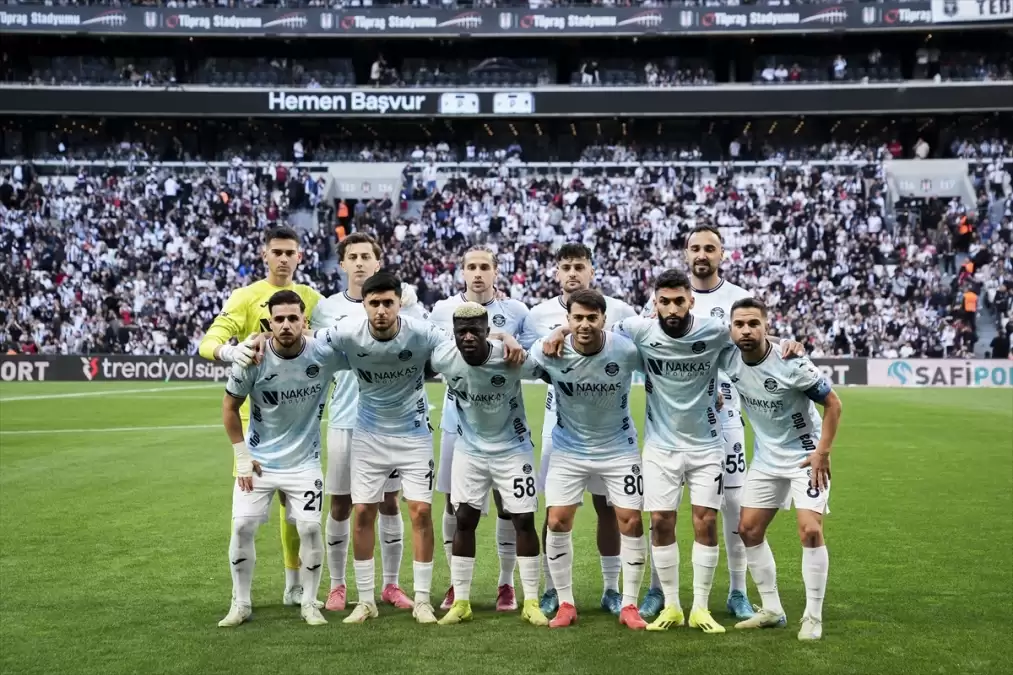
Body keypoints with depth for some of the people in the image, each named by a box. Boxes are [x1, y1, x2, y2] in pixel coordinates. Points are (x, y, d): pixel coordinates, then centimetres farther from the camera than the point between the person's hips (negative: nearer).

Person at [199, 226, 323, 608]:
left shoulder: (311, 298, 8)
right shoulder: (246, 297, -3)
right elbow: (208, 343, -15)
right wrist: (230, 351, -36)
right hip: (255, 413, -3)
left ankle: (294, 586, 23)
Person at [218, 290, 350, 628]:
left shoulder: (324, 354, -16)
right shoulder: (253, 358, -15)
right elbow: (230, 406, -1)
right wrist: (242, 455, -3)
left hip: (304, 462, 0)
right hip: (258, 459, 0)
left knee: (310, 528, -6)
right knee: (242, 527, -4)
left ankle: (309, 604, 14)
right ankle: (240, 604, 14)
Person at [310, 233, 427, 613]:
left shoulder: (400, 303, 1)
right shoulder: (327, 308, 5)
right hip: (344, 421, 1)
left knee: (389, 502, 7)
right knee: (340, 505, 6)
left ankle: (391, 584, 20)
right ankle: (337, 585, 20)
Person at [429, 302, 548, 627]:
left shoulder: (512, 359, -26)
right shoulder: (443, 358, -18)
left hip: (512, 447, -2)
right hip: (470, 448, 2)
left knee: (524, 521, 0)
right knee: (464, 520, 2)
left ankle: (531, 602, 11)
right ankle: (460, 602, 14)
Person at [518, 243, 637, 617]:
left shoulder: (619, 311, -2)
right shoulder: (539, 315, 1)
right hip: (560, 420, 0)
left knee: (608, 506, 6)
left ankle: (611, 589, 18)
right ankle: (552, 589, 15)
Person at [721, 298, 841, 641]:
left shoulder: (790, 364, -23)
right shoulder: (729, 359, -11)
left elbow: (832, 403, -14)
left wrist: (823, 451, -18)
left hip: (805, 456, -6)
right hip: (766, 458, 6)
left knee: (810, 531, -16)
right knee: (748, 530, 5)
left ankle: (813, 616, -2)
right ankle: (772, 610, 19)